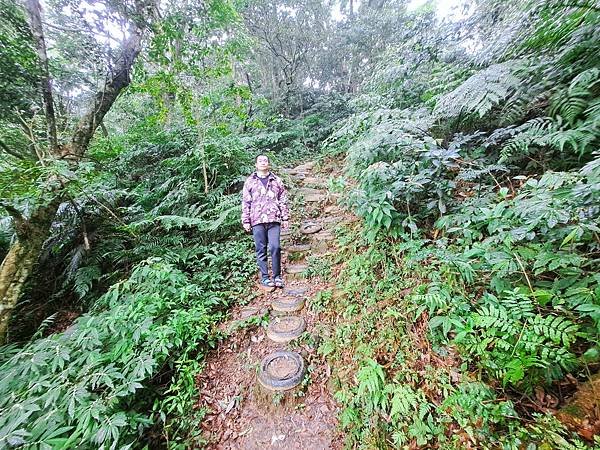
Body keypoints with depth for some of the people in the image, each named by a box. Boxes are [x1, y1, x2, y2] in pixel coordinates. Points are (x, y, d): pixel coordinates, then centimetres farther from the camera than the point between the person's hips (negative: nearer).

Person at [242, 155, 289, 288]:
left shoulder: (277, 181, 13)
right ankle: (264, 277, 14)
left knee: (275, 247, -7)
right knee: (261, 250, 4)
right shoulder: (250, 181, 11)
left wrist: (285, 218, 5)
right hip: (257, 221, 1)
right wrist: (245, 221, 1)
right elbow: (245, 203, 8)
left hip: (274, 220, 0)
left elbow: (283, 201, 11)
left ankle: (277, 276, 8)